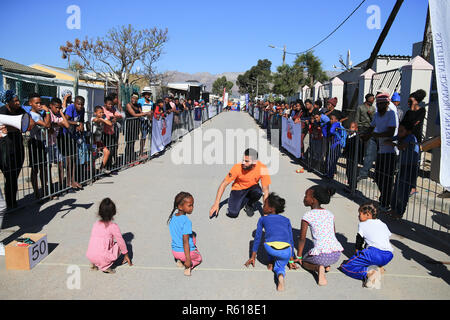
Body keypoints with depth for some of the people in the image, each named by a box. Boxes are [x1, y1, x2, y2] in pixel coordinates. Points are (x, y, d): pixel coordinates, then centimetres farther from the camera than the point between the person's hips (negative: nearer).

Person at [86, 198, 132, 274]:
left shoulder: (96, 224, 11)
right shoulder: (113, 226, -7)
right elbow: (121, 242, 1)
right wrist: (126, 255, 18)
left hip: (89, 257, 6)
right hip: (102, 258, -6)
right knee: (119, 245, 14)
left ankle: (94, 264, 14)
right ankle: (106, 266, 1)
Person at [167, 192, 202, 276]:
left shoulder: (172, 217, -2)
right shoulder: (186, 221, -25)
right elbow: (185, 241, -27)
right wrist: (188, 259, -24)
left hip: (175, 251, 6)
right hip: (187, 252, -6)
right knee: (199, 258, 27)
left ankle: (179, 260, 14)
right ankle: (189, 266, -5)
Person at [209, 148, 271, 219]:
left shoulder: (262, 168, -26)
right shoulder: (237, 167, -26)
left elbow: (265, 190, -20)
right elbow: (224, 184, -18)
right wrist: (216, 204, -22)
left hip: (252, 188, 1)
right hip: (238, 189, 0)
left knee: (258, 192, -35)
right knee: (233, 214, -19)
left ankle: (250, 205, 0)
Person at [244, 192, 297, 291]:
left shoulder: (263, 219, 24)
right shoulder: (286, 220, 29)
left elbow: (257, 238, 28)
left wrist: (253, 257, 36)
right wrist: (291, 260, 39)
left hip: (270, 248, 0)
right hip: (286, 251, 0)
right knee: (280, 266, 25)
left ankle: (271, 262, 28)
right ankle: (280, 275, -6)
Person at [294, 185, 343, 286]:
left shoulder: (308, 216, -4)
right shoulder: (330, 214, 13)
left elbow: (302, 238, -1)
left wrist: (299, 256, 11)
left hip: (321, 255, -6)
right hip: (337, 253, 6)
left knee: (304, 261, 24)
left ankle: (318, 268, -6)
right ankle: (326, 265, 9)